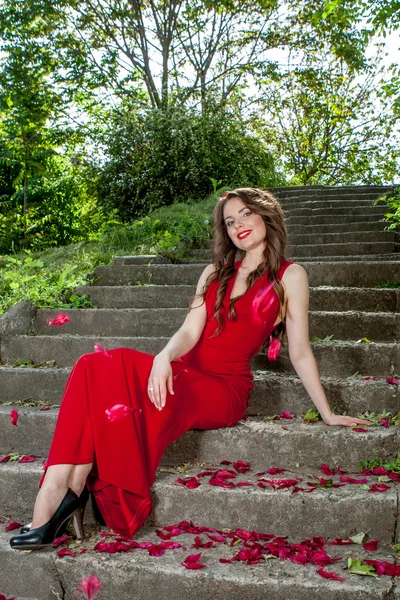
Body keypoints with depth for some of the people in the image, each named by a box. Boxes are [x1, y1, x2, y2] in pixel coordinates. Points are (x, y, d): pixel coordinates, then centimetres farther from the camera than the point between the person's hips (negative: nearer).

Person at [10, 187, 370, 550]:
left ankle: (68, 493, -24)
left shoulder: (290, 276, 5)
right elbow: (189, 332, 6)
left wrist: (328, 415, 4)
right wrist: (164, 356, -16)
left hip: (226, 390, -5)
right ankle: (58, 496, -33)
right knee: (96, 366, -24)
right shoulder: (215, 273, 19)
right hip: (184, 376, 5)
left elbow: (300, 352, 5)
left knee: (122, 369, -31)